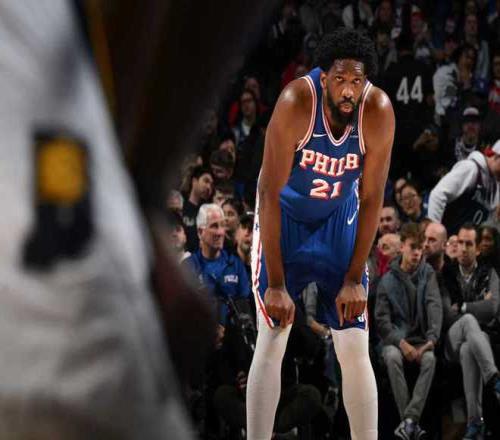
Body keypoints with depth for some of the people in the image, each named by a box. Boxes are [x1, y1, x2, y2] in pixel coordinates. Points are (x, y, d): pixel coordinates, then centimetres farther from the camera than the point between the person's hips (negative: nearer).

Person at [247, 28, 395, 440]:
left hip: (340, 217, 2)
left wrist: (355, 278, -12)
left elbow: (371, 198, -12)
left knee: (355, 348, -2)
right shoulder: (296, 102, -31)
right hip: (285, 216, -2)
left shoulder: (379, 111, -23)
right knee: (271, 341, -10)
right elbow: (270, 194, -25)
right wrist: (276, 283, -25)